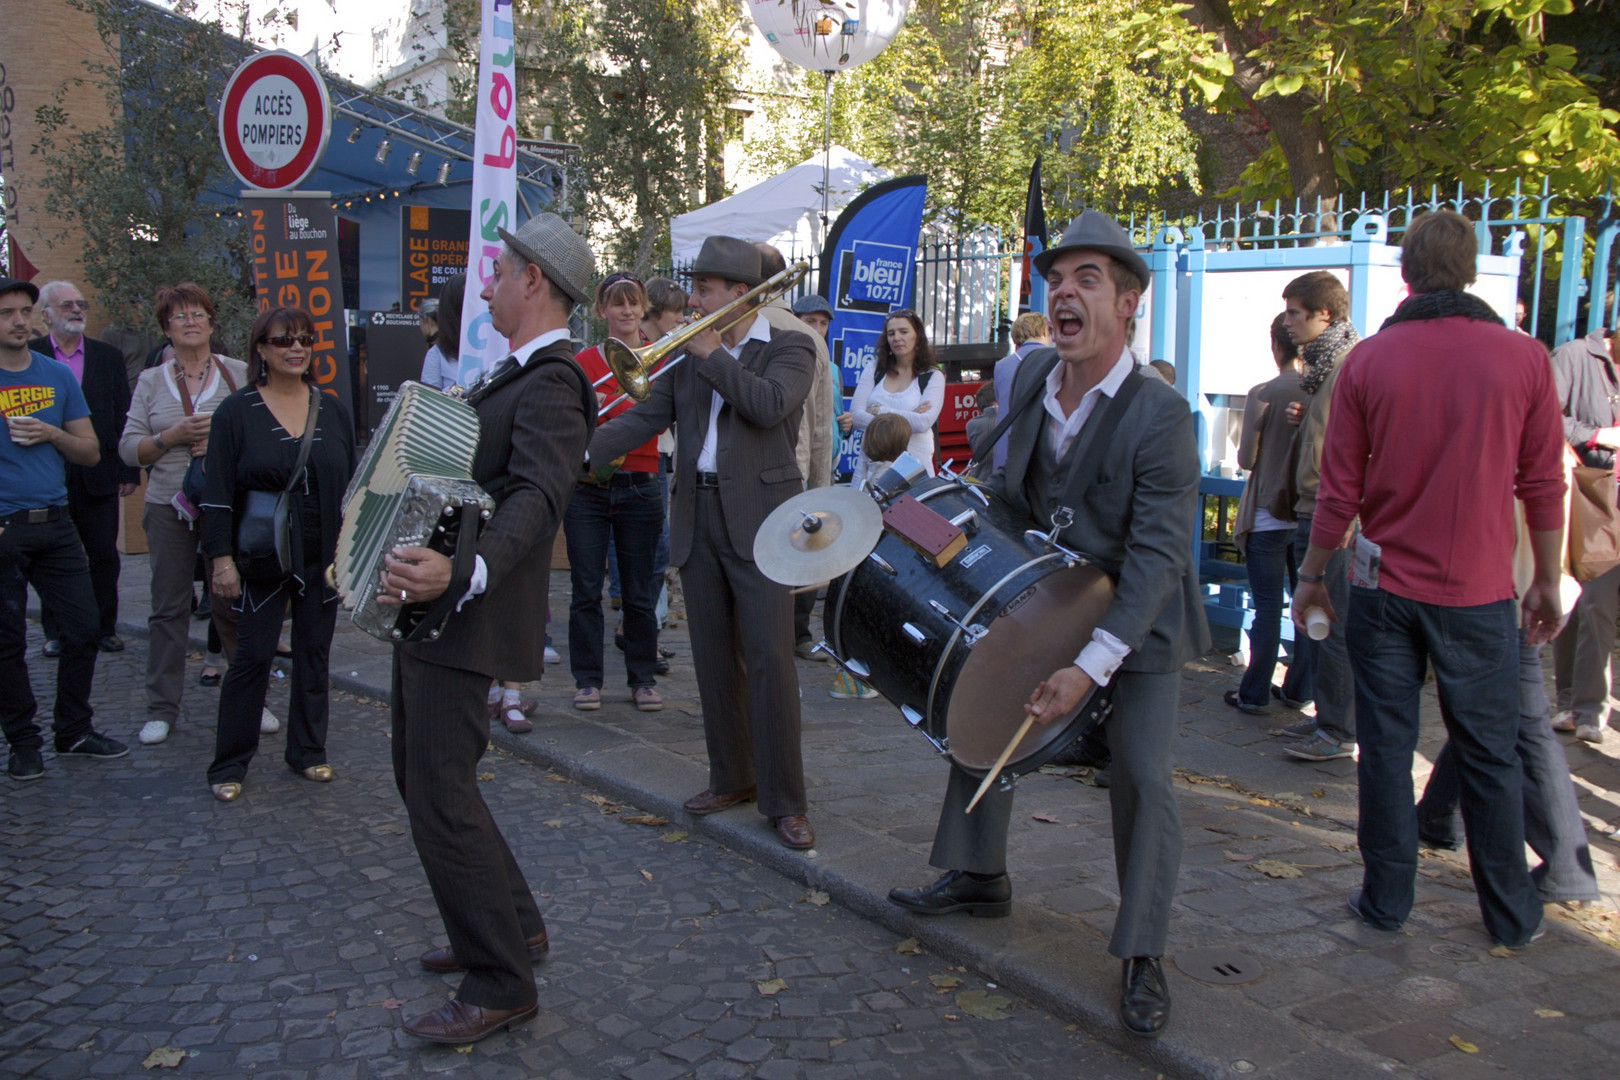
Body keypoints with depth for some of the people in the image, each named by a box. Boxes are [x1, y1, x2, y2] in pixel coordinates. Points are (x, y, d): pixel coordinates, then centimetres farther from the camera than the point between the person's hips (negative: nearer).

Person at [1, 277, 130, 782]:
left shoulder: (58, 376, 10)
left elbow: (90, 453, 10)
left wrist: (52, 434, -7)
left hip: (55, 523, 4)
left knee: (83, 629, 4)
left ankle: (73, 730, 20)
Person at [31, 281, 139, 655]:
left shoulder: (109, 357, 8)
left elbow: (123, 418, 7)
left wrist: (128, 471, 1)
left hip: (98, 477, 1)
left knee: (105, 557, 5)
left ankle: (105, 628, 17)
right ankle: (56, 632, 18)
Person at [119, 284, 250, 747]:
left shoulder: (238, 374, 4)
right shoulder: (150, 381, 9)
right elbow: (129, 448, 4)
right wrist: (172, 437, -11)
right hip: (169, 505, 2)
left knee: (233, 604, 1)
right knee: (168, 607, 5)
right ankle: (162, 709, 14)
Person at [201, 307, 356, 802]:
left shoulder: (332, 410, 7)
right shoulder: (236, 412, -3)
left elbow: (350, 482, 11)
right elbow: (219, 491, -5)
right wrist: (221, 557, -11)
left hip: (324, 558, 3)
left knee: (314, 654, 10)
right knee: (252, 656, 0)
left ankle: (308, 751, 23)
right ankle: (229, 765, 12)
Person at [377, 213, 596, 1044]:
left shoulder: (552, 384, -17)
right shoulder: (514, 374, 15)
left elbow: (537, 497, -32)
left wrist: (465, 572, -46)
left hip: (463, 621, -11)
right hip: (427, 609, 11)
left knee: (440, 797, -7)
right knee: (422, 780, 19)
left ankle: (500, 984, 7)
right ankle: (513, 924, 32)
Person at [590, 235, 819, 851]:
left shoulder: (789, 347, 0)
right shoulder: (688, 355, 14)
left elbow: (770, 404, -19)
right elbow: (647, 418, 9)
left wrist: (713, 354, -10)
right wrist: (579, 452, -4)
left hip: (759, 521, -5)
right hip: (697, 518, 6)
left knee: (770, 658, -8)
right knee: (714, 658, 10)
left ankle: (784, 801, -1)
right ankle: (732, 777, 24)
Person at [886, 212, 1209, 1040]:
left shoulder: (1160, 416, -27)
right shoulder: (1031, 377, -7)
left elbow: (1156, 555, -29)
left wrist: (1091, 666, -35)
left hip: (1139, 620, -6)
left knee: (1140, 776, -8)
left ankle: (1143, 957, 9)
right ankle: (979, 878, 31)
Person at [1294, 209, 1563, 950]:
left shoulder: (1367, 361, -5)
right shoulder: (1523, 358, -5)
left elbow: (1340, 488, -2)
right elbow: (1543, 483, 0)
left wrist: (1312, 574, 10)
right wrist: (1546, 581, 12)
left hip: (1386, 585, 0)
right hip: (1478, 592, 0)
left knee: (1386, 747, 9)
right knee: (1489, 755, 11)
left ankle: (1385, 902, 18)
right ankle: (1511, 915, 22)